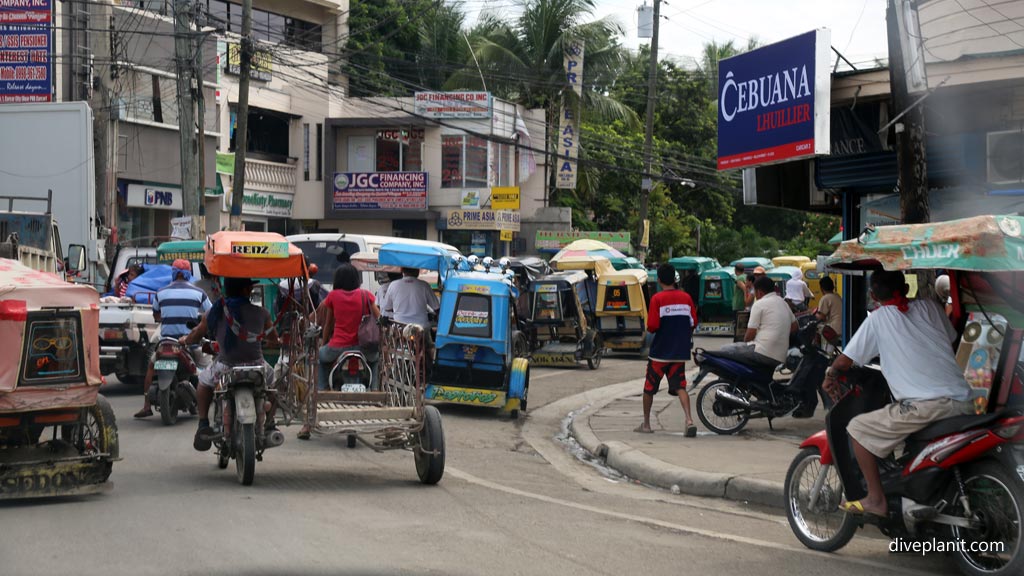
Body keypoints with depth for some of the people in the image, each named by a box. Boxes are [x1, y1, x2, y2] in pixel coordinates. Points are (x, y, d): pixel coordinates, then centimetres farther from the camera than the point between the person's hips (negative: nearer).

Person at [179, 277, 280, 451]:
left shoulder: (215, 312, -1)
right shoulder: (261, 313, -3)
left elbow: (194, 337, 14)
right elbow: (274, 340, 12)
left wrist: (184, 340, 38)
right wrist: (278, 342, 38)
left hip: (225, 369, 0)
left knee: (204, 381, 31)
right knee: (272, 378, 33)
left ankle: (203, 425, 19)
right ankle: (269, 425, 30)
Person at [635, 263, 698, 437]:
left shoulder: (657, 299, -11)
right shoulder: (686, 298, 2)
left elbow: (652, 326, -16)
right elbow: (693, 323, 6)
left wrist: (650, 328, 7)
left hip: (660, 352, -3)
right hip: (680, 352, 3)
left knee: (649, 387, 12)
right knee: (680, 387, 1)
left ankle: (646, 424, 20)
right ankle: (689, 420, -20)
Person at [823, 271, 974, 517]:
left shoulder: (878, 318, 6)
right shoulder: (929, 306, 17)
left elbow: (844, 361, 8)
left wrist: (831, 375, 28)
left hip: (926, 406, -6)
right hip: (964, 403, 6)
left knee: (858, 428, 7)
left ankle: (876, 499, 5)